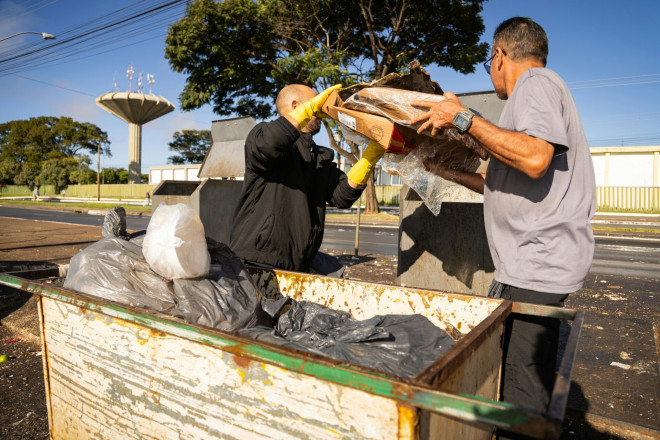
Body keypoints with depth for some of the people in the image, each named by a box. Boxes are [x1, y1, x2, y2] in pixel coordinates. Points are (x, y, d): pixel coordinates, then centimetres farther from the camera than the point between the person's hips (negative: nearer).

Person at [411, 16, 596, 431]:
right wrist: (454, 173, 28)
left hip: (536, 266, -11)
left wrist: (464, 118, -15)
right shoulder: (537, 88, 27)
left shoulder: (536, 82, -4)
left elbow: (534, 158, -25)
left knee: (519, 392, -6)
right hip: (531, 263, 11)